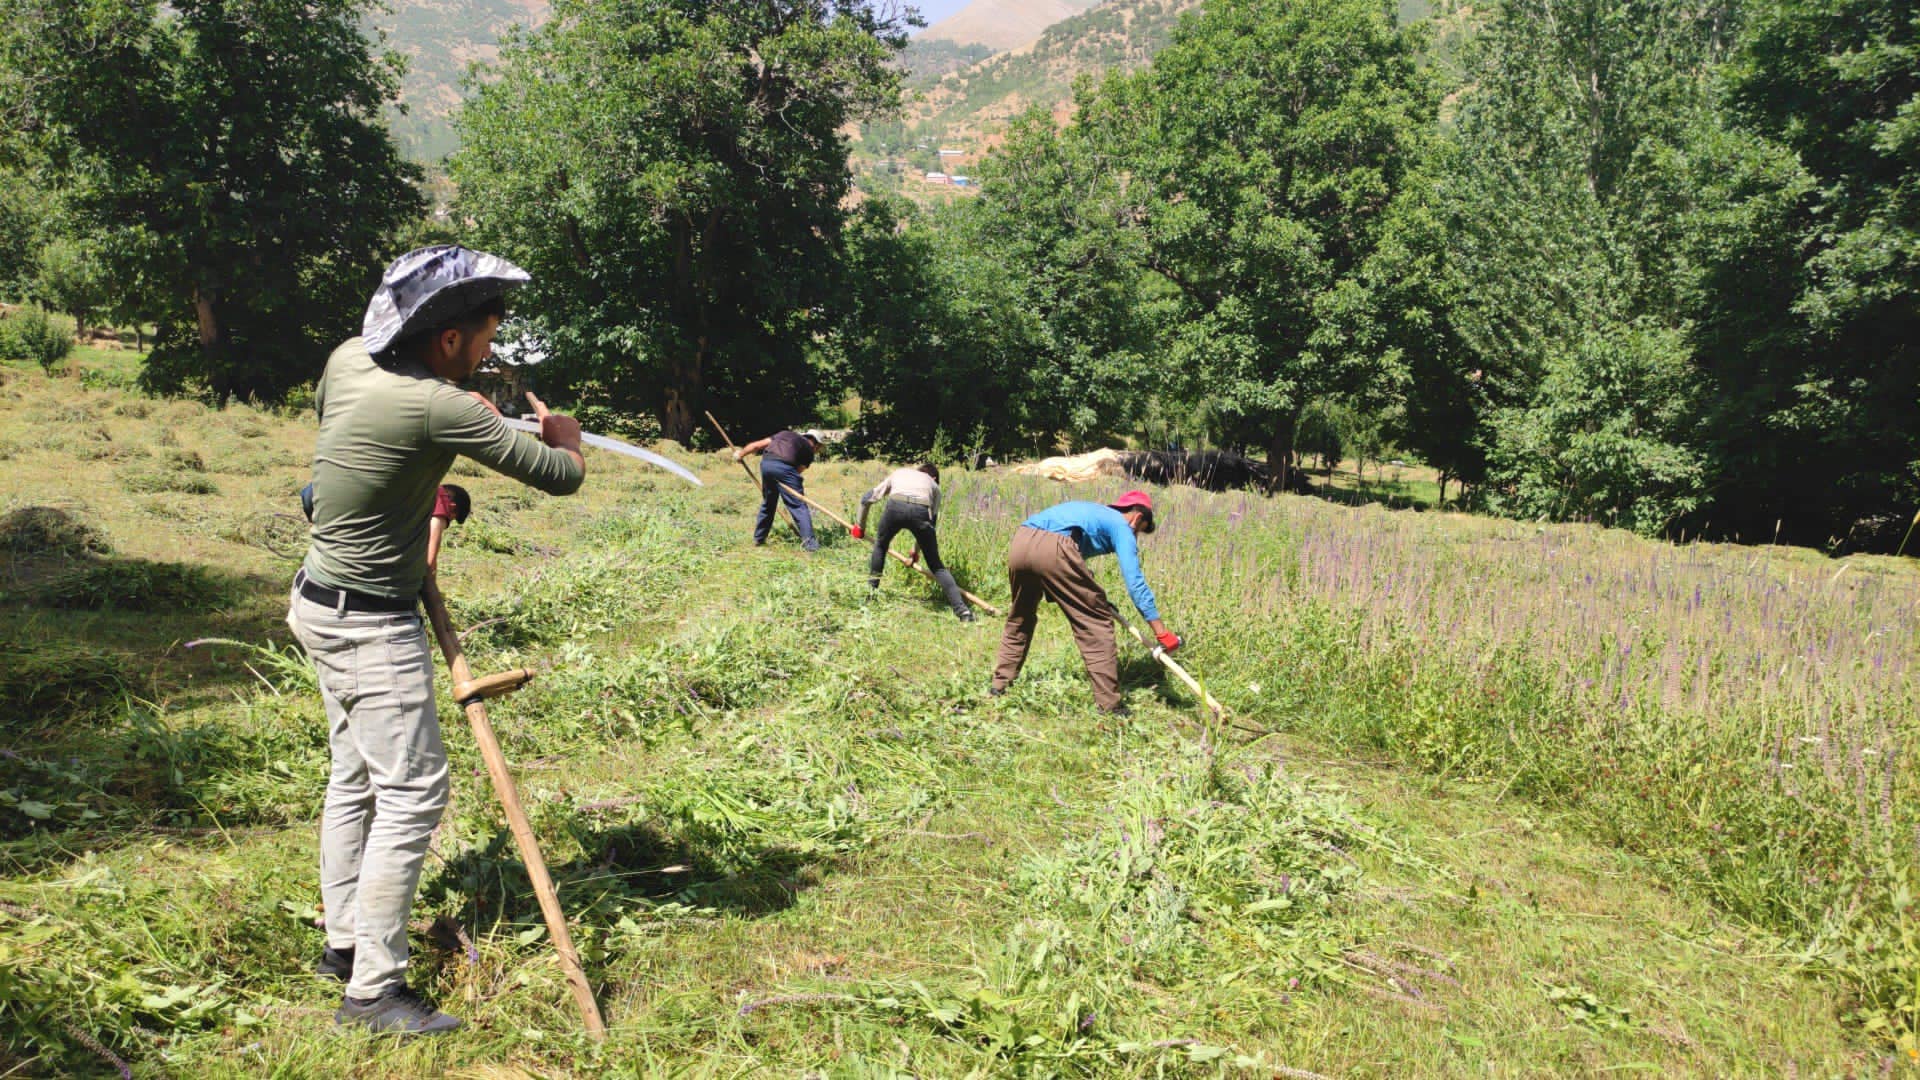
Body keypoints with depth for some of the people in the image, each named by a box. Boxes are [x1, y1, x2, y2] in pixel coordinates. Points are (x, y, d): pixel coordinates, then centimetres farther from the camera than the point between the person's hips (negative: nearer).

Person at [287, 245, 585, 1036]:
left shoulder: (349, 357, 0)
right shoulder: (439, 407, -26)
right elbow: (564, 476, -20)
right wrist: (559, 423, 4)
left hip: (321, 602, 10)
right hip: (372, 625, -10)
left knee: (354, 778, 18)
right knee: (411, 791, -4)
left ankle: (344, 943, 30)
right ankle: (373, 990, 2)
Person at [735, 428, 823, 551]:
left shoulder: (785, 434, 31)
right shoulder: (809, 449, 19)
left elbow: (757, 445, 27)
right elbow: (799, 470, 12)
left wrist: (741, 453, 38)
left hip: (765, 463, 5)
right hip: (783, 466, -5)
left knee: (768, 503, 22)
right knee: (798, 506, -2)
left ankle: (758, 538, 30)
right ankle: (809, 541, -11)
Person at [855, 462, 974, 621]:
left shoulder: (898, 473, 39)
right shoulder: (934, 486, 36)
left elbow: (867, 499, 43)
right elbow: (932, 520, 35)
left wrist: (861, 526, 56)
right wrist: (916, 551, 46)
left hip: (894, 506, 0)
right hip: (921, 511, 0)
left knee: (880, 545, 32)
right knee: (936, 565, 10)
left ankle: (871, 590, 36)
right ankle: (962, 610, 2)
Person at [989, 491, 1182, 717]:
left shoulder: (1093, 512, 38)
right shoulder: (1122, 527, 17)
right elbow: (1135, 582, 7)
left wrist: (1096, 599, 50)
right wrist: (1162, 632, 8)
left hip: (1019, 542, 8)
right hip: (1054, 550, -7)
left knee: (1019, 619, 28)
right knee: (1096, 622, 5)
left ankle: (1000, 684, 35)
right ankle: (1110, 704, 6)